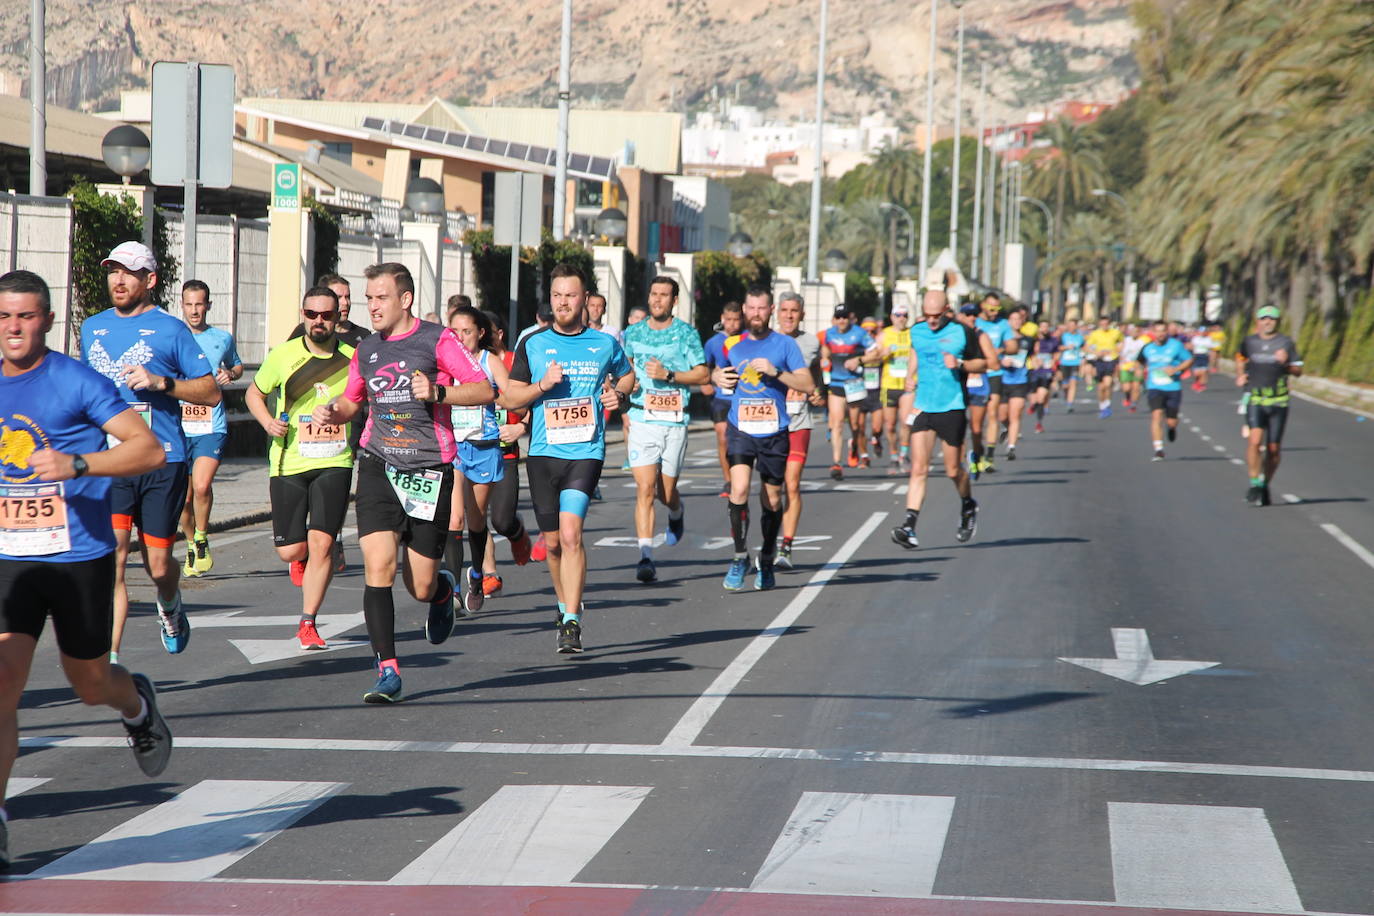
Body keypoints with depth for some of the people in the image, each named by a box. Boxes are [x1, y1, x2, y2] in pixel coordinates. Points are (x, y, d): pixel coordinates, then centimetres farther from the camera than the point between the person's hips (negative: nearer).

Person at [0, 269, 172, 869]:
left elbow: (150, 450, -15)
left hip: (80, 556, -3)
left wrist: (76, 465, -27)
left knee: (90, 685, 12)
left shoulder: (77, 382, -9)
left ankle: (137, 704, 50)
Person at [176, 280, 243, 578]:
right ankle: (191, 545, 29)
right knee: (184, 496, 5)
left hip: (211, 428, -1)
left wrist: (231, 374, 4)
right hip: (177, 428, 1)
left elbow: (237, 365, 27)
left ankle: (201, 539, 3)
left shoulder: (223, 339, 9)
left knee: (202, 486, -21)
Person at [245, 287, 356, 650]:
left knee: (321, 542, -12)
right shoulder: (284, 355, 1)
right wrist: (267, 421, -3)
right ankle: (303, 558, 40)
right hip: (288, 463, 1)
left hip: (334, 463, -1)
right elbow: (254, 393, 15)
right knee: (290, 550, 1)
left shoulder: (352, 358, 1)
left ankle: (308, 624, -1)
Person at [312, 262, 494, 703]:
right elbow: (352, 400, 26)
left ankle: (443, 590, 40)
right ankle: (387, 671, -12)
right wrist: (332, 411, 3)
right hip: (379, 465, 3)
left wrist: (438, 392, -22)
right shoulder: (366, 350, 11)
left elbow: (484, 389, -6)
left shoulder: (436, 340, -3)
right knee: (378, 567, -15)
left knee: (421, 588, 2)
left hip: (430, 470, -3)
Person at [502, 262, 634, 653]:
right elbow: (508, 398, 5)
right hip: (542, 453, 2)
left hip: (585, 453, -2)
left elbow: (627, 375, 25)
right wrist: (542, 385, -12)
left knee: (571, 533, -19)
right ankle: (566, 603, 34)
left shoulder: (605, 343, 6)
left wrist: (618, 393, 3)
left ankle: (572, 623, -17)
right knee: (552, 541, 9)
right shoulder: (532, 345, 6)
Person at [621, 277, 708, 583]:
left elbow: (703, 373, -2)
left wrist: (668, 375, -14)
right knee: (645, 489, -12)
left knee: (666, 493, 7)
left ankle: (676, 513, 45)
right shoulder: (633, 334, 9)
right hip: (642, 421, 1)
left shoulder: (686, 333, 1)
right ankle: (646, 556, -15)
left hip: (675, 422, -1)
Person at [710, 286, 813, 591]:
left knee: (772, 500, 8)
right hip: (740, 429, 1)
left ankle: (766, 562, 25)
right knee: (739, 489, -19)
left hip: (774, 432, -1)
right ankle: (740, 557, -7)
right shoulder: (733, 344, 9)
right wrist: (718, 378, 2)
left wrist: (775, 372, -17)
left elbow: (808, 384, -4)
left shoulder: (785, 345, 1)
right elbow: (716, 372, 25)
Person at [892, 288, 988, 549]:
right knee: (918, 469, -8)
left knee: (953, 470, 6)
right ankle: (909, 526, -14)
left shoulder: (962, 332, -5)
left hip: (952, 409, -3)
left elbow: (983, 363, 2)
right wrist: (911, 378, 16)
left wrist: (960, 364, -15)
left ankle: (968, 507, 37)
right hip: (923, 408, 3)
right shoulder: (917, 331, 7)